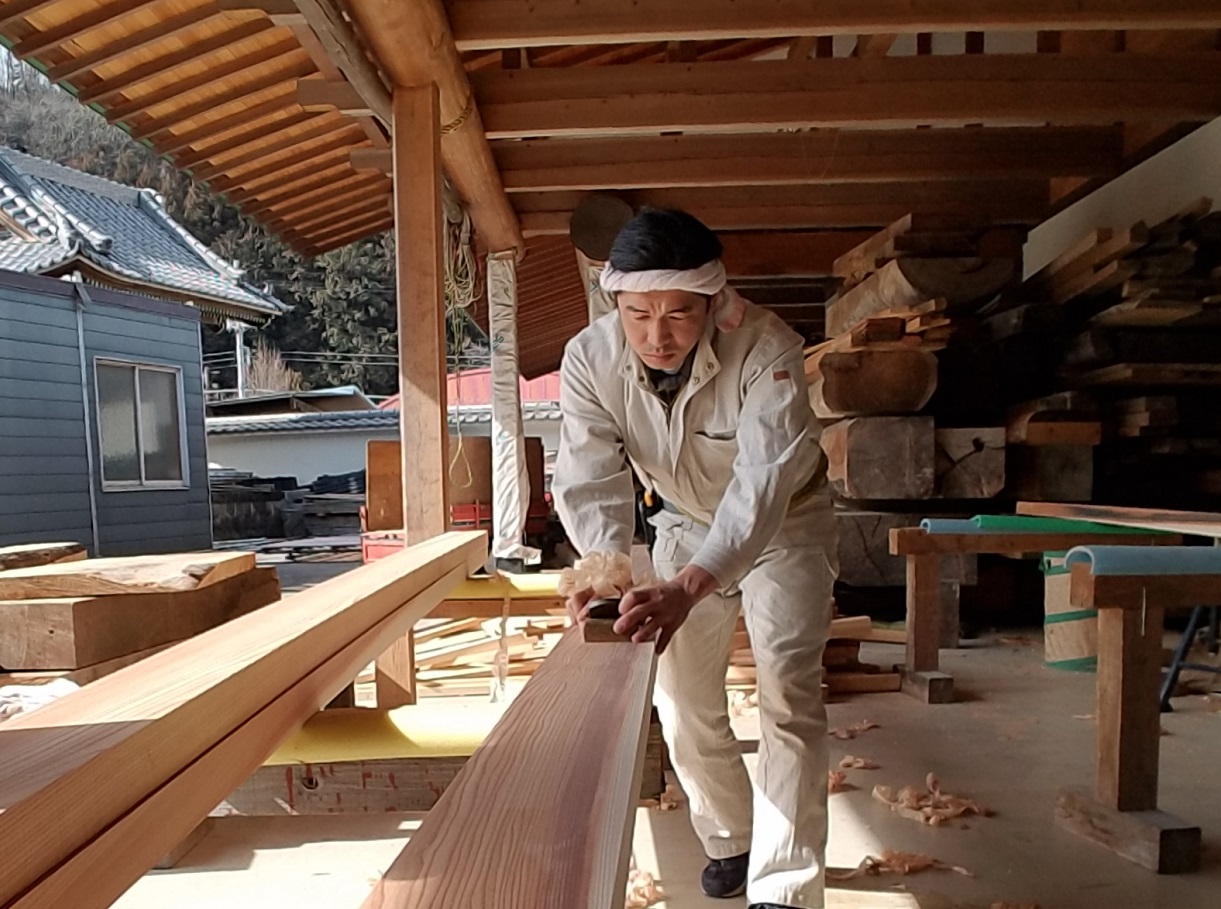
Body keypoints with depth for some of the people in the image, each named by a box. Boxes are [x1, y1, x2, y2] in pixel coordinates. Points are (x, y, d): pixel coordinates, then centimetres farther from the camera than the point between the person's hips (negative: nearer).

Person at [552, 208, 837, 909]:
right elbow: (591, 479, -27)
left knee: (789, 692, -13)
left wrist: (686, 588, -59)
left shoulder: (766, 348, -35)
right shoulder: (590, 359, -24)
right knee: (684, 700, 8)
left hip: (785, 522, -3)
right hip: (688, 524, 4)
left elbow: (764, 481, -45)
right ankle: (730, 839, 31)